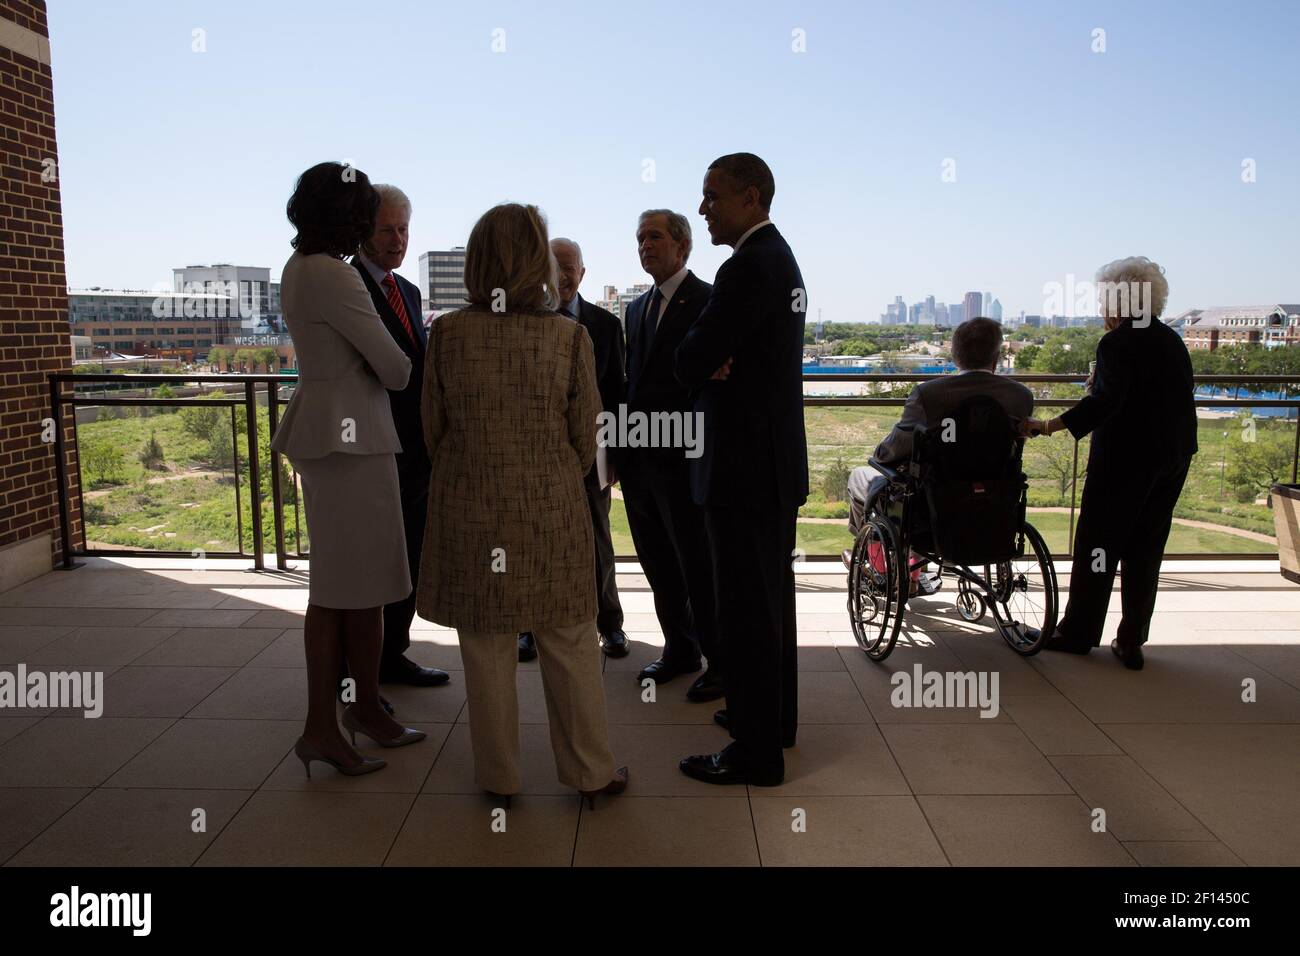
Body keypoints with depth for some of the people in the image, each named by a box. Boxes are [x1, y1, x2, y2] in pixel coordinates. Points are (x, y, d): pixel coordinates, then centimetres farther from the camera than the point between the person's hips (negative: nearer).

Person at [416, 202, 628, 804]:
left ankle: (498, 776, 26)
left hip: (470, 511, 1)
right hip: (552, 510, 0)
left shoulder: (447, 334, -7)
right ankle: (590, 772, 25)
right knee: (569, 647, 13)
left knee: (487, 652, 13)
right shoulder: (569, 337, -8)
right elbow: (585, 438, -2)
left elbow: (433, 429, 0)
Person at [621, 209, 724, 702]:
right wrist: (624, 446, 11)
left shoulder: (708, 300, -7)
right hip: (639, 457, 8)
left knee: (698, 567, 1)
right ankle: (680, 648, 31)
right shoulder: (637, 309, 17)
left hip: (683, 457, -8)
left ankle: (721, 662, 15)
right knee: (658, 564, 16)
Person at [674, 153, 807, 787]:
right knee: (771, 597, 20)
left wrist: (706, 363, 2)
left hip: (745, 466, -11)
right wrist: (718, 364, -5)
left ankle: (757, 753, 8)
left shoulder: (749, 267, -18)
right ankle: (773, 715, 35)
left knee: (746, 609, -3)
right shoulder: (778, 258, 15)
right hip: (777, 461, 11)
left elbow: (688, 364, -18)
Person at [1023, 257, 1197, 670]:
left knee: (1098, 545, 3)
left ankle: (1078, 633, 13)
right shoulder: (1173, 341, 11)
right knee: (1146, 551, 11)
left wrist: (1048, 426, -30)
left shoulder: (1117, 344, -14)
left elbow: (1105, 400, -27)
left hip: (1124, 460, -8)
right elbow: (1178, 401, 14)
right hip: (1172, 459, 8)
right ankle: (1131, 643, 16)